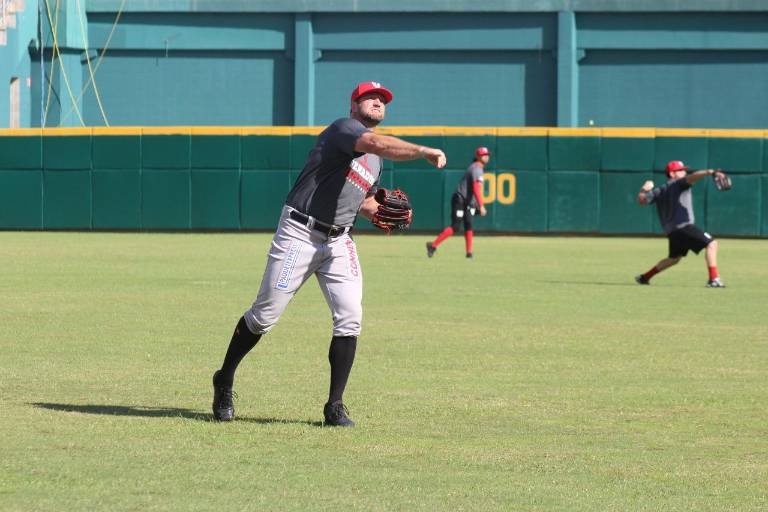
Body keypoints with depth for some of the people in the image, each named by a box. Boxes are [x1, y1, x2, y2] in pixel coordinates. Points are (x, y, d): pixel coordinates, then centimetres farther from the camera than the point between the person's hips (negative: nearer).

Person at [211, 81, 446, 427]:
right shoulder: (344, 129, -10)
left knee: (349, 319, -9)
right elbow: (378, 144, -31)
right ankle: (225, 381, 20)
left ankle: (335, 406, -3)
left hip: (339, 242, 7)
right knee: (264, 316, 0)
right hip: (299, 235, -7)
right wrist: (424, 151, -38)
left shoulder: (374, 161, 18)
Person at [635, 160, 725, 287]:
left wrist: (644, 189, 41)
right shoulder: (679, 184, 1)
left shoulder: (660, 191, 19)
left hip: (671, 231, 8)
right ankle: (713, 279, -24)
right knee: (711, 244, -12)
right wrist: (708, 172, -34)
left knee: (674, 258, 28)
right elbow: (692, 177, -19)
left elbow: (641, 199, 21)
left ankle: (644, 277, 33)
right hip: (684, 226, -8)